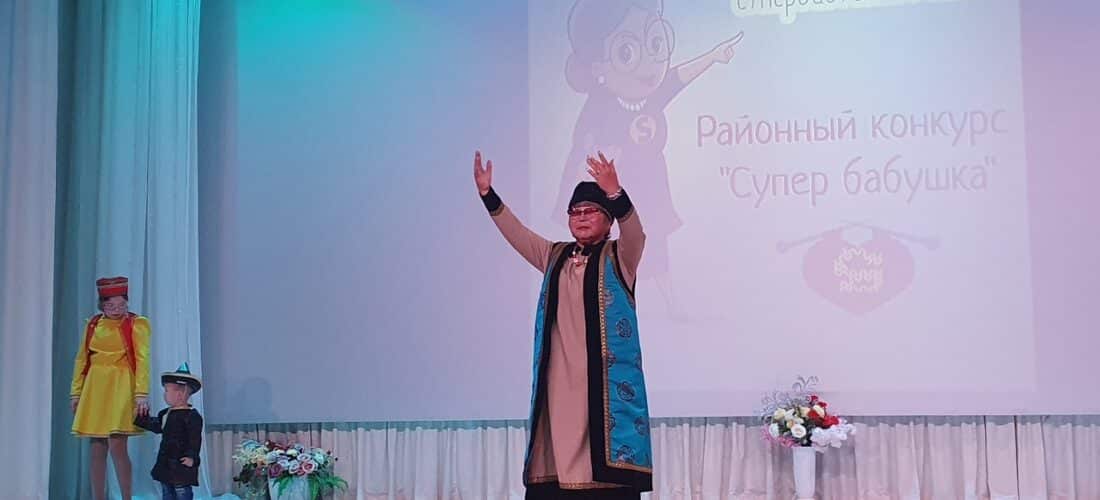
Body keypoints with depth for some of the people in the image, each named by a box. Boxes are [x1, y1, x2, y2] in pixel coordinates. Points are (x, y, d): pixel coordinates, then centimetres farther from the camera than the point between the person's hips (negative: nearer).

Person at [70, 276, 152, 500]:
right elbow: (82, 359, 14)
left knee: (117, 445, -14)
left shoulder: (136, 324, -3)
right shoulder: (93, 324, 11)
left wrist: (142, 393, -21)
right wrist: (76, 392, 10)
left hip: (121, 387, -5)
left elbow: (143, 359, -11)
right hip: (95, 388, 5)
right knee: (97, 449, 6)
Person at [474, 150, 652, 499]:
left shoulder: (619, 257, 5)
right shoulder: (555, 257, 19)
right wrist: (487, 193, 3)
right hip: (559, 379, 4)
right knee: (556, 454, -1)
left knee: (606, 453, -9)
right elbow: (514, 231, 15)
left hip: (604, 377, -4)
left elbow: (634, 230, -14)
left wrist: (614, 193, -32)